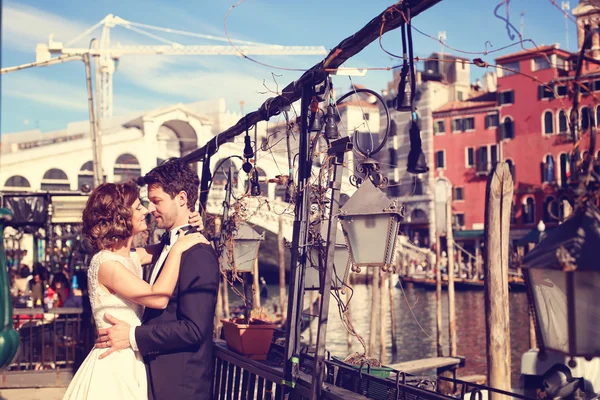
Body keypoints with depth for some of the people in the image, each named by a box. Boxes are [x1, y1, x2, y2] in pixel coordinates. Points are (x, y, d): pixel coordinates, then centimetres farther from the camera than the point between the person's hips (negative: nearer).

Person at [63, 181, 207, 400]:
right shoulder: (105, 263, -20)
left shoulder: (130, 257, 6)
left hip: (131, 363, 9)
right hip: (113, 366, -9)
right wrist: (178, 248, -21)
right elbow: (158, 298, -27)